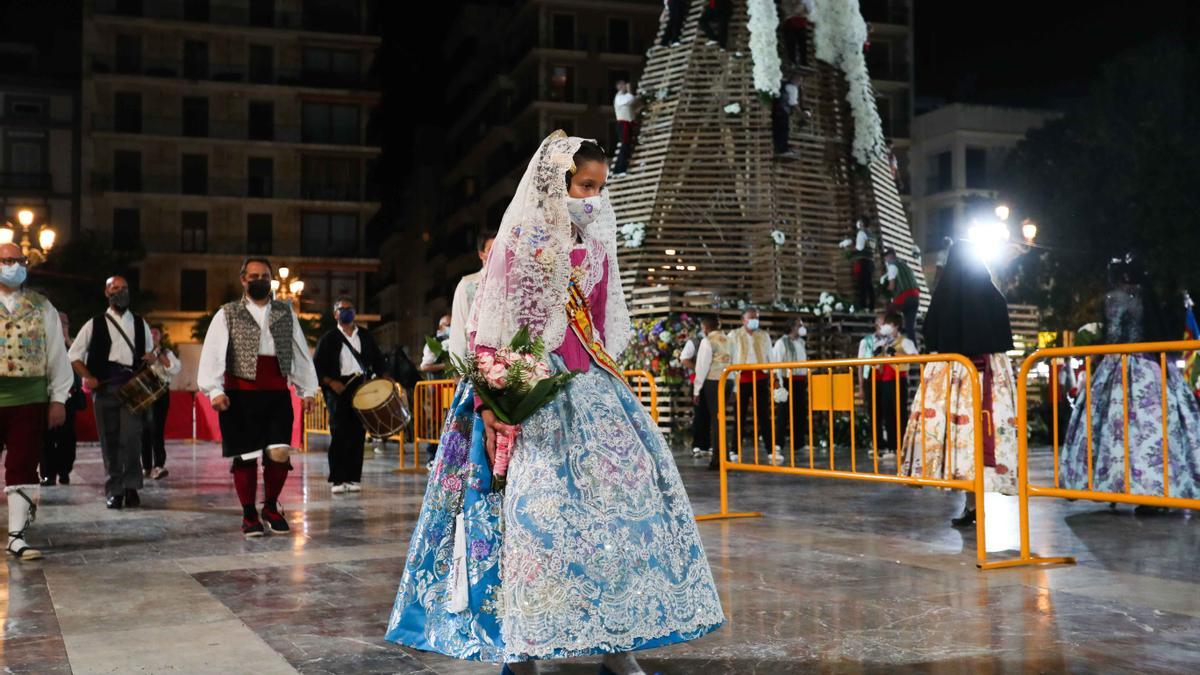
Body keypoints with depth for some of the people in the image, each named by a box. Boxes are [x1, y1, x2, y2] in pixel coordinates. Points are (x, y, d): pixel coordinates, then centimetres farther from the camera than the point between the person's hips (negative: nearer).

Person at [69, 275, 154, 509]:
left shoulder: (140, 324, 17)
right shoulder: (95, 324, 9)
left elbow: (149, 352, 24)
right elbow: (74, 354, 11)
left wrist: (151, 356, 0)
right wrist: (88, 377, -4)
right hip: (105, 386, -1)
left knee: (131, 436, -12)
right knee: (109, 439, 2)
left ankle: (131, 487, -3)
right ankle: (114, 490, 9)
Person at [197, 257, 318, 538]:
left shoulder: (285, 312, 13)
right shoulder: (227, 314, 4)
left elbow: (301, 352, 14)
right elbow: (212, 353, -5)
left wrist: (308, 388, 9)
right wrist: (215, 390, -17)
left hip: (278, 395, 2)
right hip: (241, 396, -2)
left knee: (279, 453, -7)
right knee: (246, 456, 1)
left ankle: (271, 507, 16)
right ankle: (249, 515, 16)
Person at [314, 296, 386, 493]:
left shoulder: (366, 336, 15)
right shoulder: (329, 338, 6)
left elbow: (378, 360, 18)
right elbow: (317, 366, 3)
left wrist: (376, 379, 3)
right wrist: (330, 382, -10)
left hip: (362, 388, 3)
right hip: (338, 389, -3)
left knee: (358, 434, 2)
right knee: (339, 434, -7)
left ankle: (354, 478, 8)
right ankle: (337, 480, -4)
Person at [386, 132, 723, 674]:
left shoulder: (596, 247, 13)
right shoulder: (520, 243, -3)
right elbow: (487, 330, -7)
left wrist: (612, 382, 11)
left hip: (592, 391, 6)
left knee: (623, 498, -1)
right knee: (533, 513, -9)